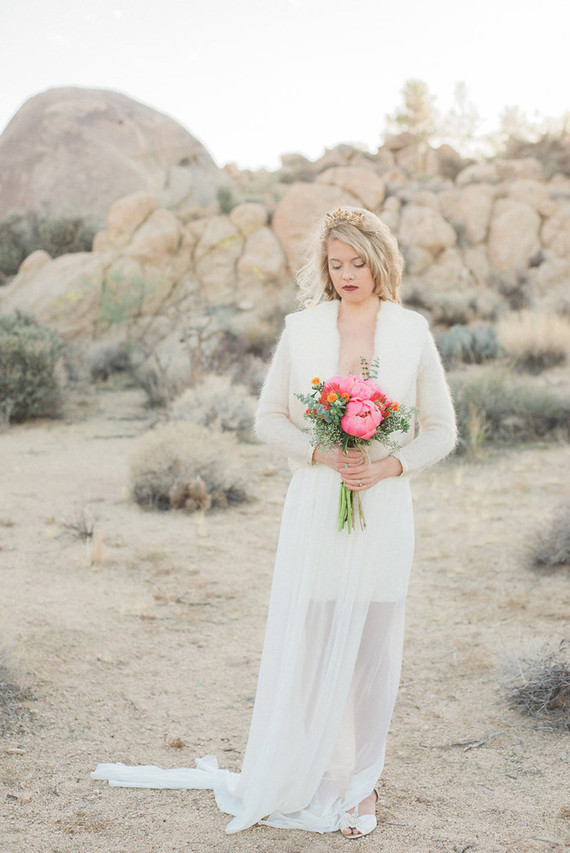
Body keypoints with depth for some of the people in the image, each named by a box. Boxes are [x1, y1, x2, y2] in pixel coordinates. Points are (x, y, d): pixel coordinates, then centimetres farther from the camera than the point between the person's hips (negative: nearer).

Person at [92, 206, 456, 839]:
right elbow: (269, 417, 5)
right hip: (313, 508, 0)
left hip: (383, 509, 0)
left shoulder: (412, 333, 2)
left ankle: (359, 783, 23)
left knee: (371, 646, 7)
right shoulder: (302, 329, 2)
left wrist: (386, 465, -11)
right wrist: (322, 454, -12)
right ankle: (297, 781, 20)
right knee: (303, 643, 3)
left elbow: (441, 430, 6)